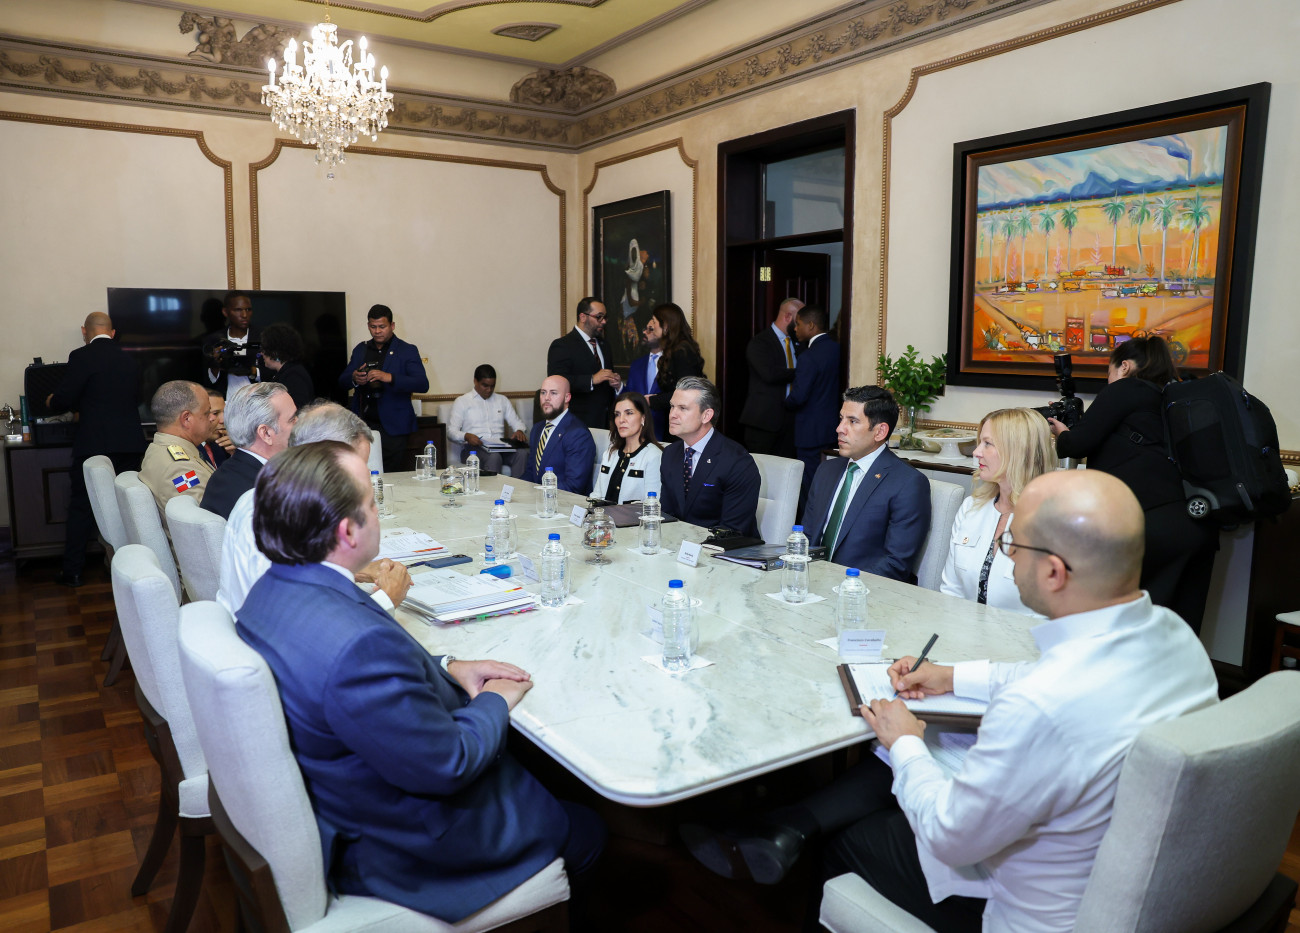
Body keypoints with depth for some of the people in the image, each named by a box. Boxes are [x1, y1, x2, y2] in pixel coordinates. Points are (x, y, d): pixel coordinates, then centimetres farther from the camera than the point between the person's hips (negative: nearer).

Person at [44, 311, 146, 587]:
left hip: (94, 444, -5)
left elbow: (62, 400, -10)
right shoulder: (129, 360, 10)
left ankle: (72, 572, 9)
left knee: (81, 508, 5)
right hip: (130, 443, 5)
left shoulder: (81, 357, -8)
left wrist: (51, 402, 15)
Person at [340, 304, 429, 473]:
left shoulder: (407, 351, 1)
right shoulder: (360, 350, 17)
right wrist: (354, 378, -9)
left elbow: (423, 384, -11)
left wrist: (389, 378, -24)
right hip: (363, 425, 4)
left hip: (391, 427, -4)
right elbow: (342, 381, 16)